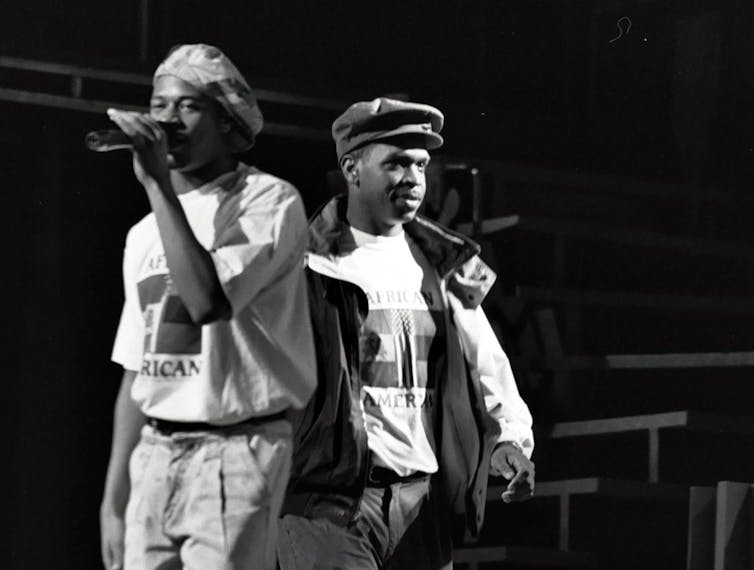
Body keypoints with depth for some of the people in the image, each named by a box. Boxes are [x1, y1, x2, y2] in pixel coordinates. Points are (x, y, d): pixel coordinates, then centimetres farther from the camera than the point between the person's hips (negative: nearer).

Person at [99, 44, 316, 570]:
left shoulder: (269, 201, -7)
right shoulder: (145, 233, 15)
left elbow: (209, 301, -24)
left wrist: (157, 183, -19)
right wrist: (113, 500, 14)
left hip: (234, 449, -6)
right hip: (153, 455, 6)